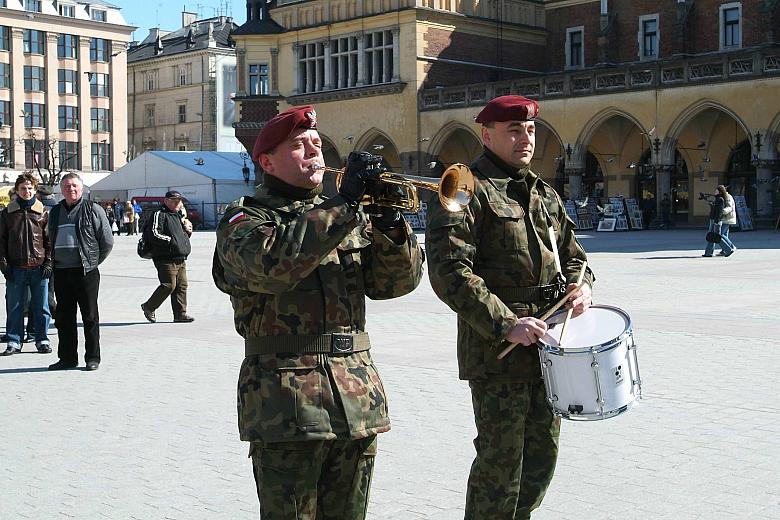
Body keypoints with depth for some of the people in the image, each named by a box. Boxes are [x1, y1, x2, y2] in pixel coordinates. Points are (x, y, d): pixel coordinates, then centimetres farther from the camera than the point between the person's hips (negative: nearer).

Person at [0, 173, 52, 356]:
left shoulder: (44, 212, 5)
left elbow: (50, 239, 5)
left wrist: (48, 263, -3)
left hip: (39, 266, -1)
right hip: (15, 267, 1)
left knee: (41, 306, 5)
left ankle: (42, 339, 14)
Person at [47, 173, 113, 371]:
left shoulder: (93, 210, -1)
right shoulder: (55, 212, 14)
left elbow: (107, 241, 0)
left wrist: (93, 262, 0)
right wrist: (54, 261, 13)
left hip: (86, 271, -5)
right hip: (61, 271, 5)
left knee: (90, 316, 1)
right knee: (63, 317, 8)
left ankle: (93, 358, 7)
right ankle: (67, 357, 16)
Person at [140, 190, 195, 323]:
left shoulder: (179, 215, 22)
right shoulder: (159, 215, -6)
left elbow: (183, 233, 36)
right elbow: (153, 235, -17)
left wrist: (188, 231, 13)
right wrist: (170, 240, -15)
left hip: (181, 259, 9)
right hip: (166, 259, -9)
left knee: (182, 285, 4)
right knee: (169, 285, -9)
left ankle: (180, 314, 9)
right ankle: (148, 307, 8)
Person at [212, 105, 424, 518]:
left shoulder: (347, 218, 17)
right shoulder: (245, 219, 0)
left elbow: (395, 282, 7)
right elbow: (273, 265, -22)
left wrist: (389, 220, -10)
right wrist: (345, 202, -20)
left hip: (358, 401, 5)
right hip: (286, 403, -5)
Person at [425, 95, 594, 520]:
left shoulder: (544, 195, 16)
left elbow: (571, 252, 25)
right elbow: (449, 271, -18)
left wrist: (581, 285, 2)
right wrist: (505, 325, -22)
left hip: (548, 343, 7)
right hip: (497, 351, -7)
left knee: (543, 458, 16)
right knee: (501, 464, -1)